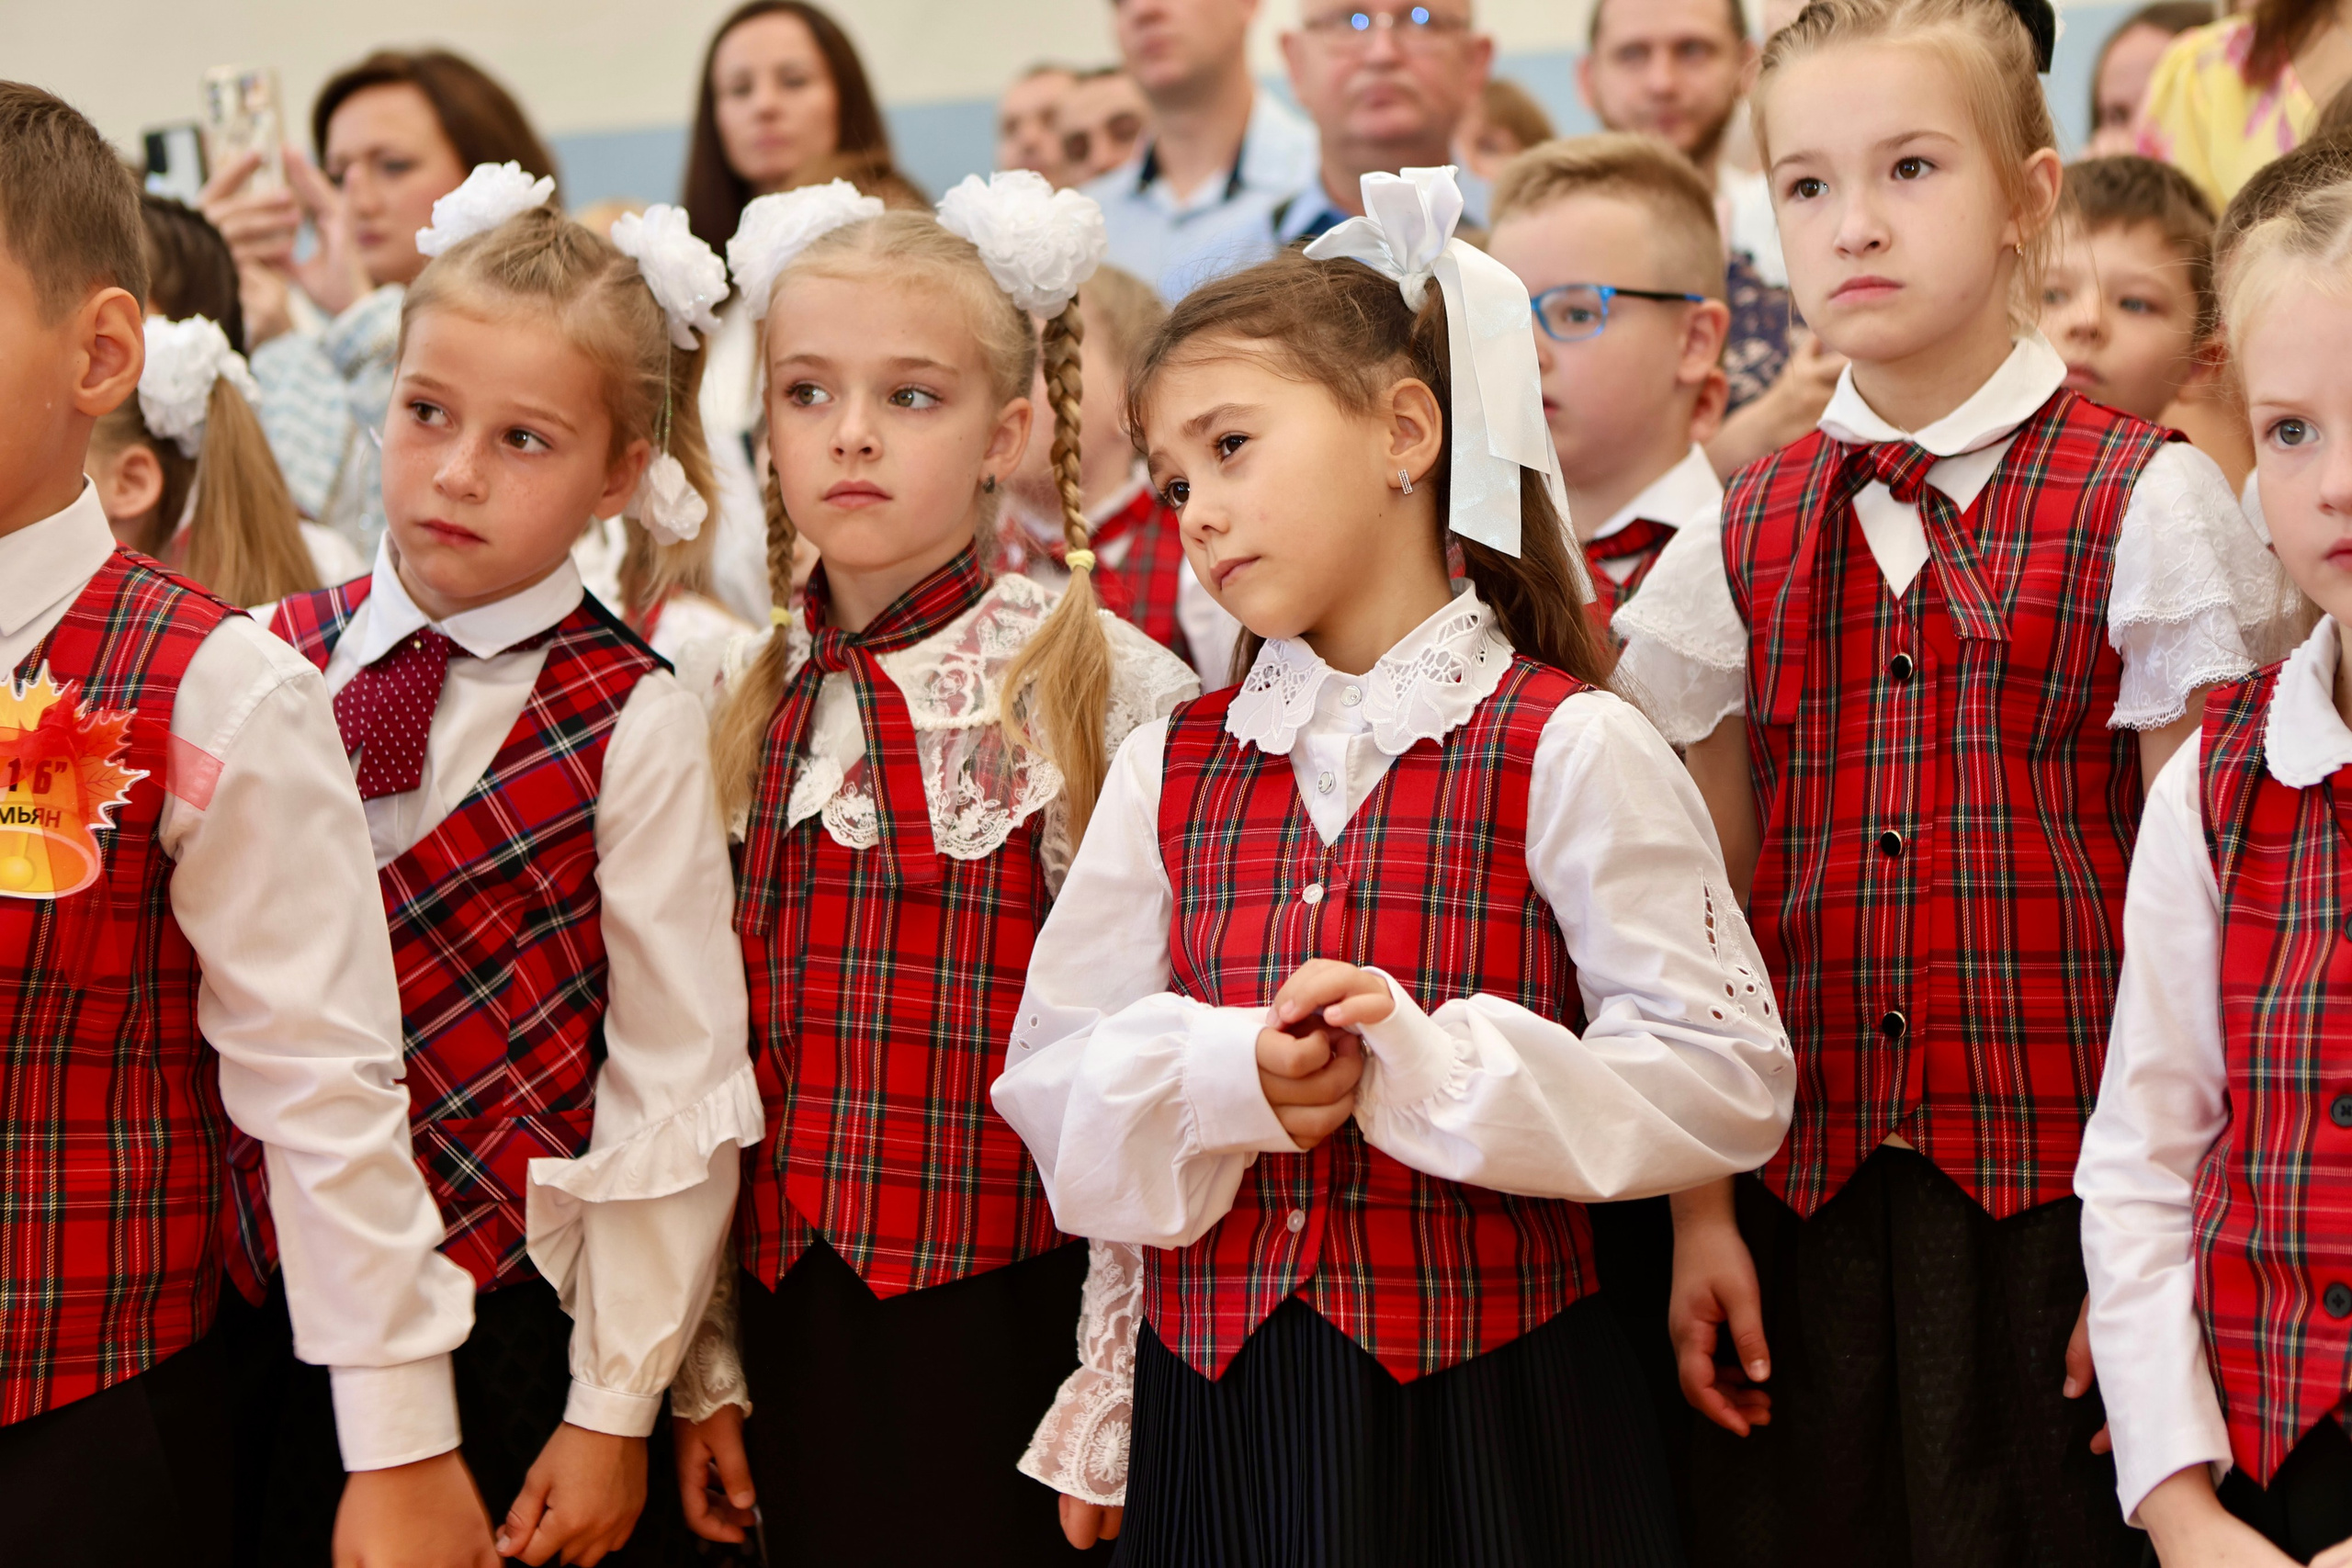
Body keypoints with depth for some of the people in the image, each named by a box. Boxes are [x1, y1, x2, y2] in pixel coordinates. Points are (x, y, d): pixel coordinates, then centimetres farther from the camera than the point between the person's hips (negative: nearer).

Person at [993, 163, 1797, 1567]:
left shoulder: (1568, 751, -5)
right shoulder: (1170, 772, 9)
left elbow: (1726, 1084, -9)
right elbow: (1056, 1088, 8)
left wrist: (1434, 1065, -19)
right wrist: (1226, 1075, -12)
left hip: (1488, 1411, -4)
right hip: (1217, 1412, 4)